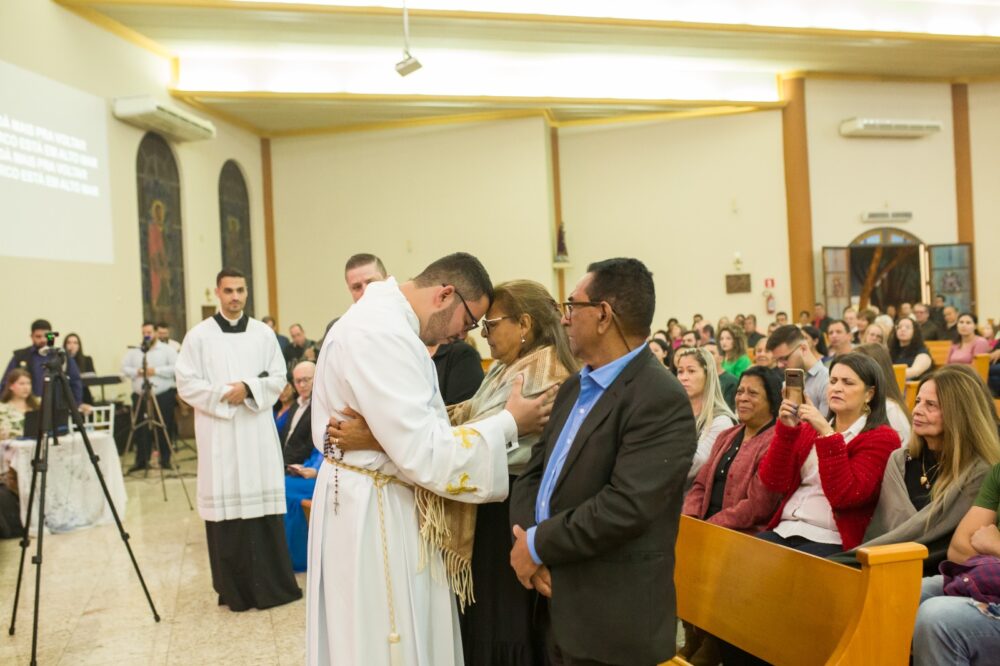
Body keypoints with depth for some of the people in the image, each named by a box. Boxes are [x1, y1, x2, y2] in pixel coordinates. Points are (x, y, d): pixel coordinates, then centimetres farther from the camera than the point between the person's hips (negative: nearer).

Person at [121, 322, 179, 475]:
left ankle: (165, 460, 10)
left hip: (163, 395, -2)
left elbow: (175, 368, -8)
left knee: (164, 429, 1)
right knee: (141, 430, 3)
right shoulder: (134, 351, 12)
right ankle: (141, 460, 11)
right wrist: (137, 372, -11)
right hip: (140, 396, 3)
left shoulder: (167, 350, 2)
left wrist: (156, 371, -15)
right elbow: (124, 368, 7)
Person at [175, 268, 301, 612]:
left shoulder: (263, 333, 8)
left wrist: (249, 389, -11)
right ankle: (234, 588, 9)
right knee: (226, 503, -1)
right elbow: (186, 383, -2)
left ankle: (272, 583, 13)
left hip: (258, 429, 2)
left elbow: (278, 378, 6)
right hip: (218, 432, -2)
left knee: (264, 501, 2)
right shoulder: (199, 335, 2)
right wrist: (222, 395, -13)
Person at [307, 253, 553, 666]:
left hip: (380, 500, 10)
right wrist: (508, 423, -20)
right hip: (375, 510, -10)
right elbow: (420, 451, -27)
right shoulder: (381, 332, -24)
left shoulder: (382, 319, 10)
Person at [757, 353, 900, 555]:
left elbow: (844, 495, -15)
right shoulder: (809, 427, 17)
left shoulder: (881, 438, 1)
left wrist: (827, 434, -19)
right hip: (784, 531, 5)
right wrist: (786, 430, -8)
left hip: (830, 542, -5)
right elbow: (773, 482, 4)